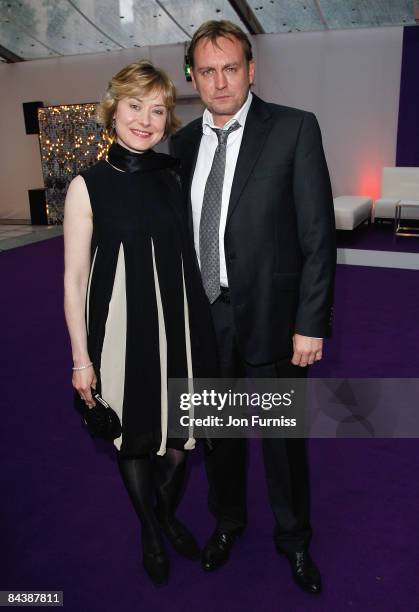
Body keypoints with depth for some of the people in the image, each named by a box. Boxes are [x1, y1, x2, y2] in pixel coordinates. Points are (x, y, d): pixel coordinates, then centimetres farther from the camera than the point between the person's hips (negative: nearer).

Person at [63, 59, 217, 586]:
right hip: (123, 329, -3)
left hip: (180, 325, 3)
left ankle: (169, 514, 45)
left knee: (178, 430, 15)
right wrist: (81, 358, -6)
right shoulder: (88, 186, -8)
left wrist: (199, 329, 10)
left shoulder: (174, 177, 2)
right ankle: (149, 530, 41)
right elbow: (74, 279, -6)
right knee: (136, 435, 14)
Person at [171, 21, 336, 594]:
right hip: (204, 317, 4)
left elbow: (318, 233, -10)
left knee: (283, 438, 14)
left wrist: (310, 323, -13)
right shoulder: (184, 142, 6)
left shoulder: (294, 129, -8)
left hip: (270, 316, -3)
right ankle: (227, 520, 46)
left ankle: (294, 537, 40)